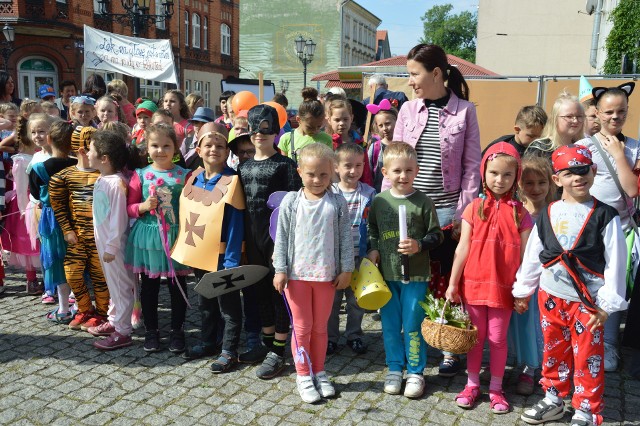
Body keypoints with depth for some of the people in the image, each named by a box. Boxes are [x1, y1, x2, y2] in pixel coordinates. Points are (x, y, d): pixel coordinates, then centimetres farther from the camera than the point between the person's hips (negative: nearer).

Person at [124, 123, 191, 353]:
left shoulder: (184, 175, -2)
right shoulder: (141, 175, 0)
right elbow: (129, 207, 4)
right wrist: (143, 206, -16)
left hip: (176, 236, -1)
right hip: (148, 237, 1)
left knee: (178, 285, 9)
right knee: (149, 285, 12)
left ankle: (177, 330, 25)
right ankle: (151, 330, 28)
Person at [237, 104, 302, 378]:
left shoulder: (285, 164, -6)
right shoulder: (243, 166, 11)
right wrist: (241, 238, 9)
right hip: (253, 236, 6)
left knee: (279, 290, 2)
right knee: (261, 289, 15)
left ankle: (278, 351, 12)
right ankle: (267, 343, 30)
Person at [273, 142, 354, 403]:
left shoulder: (337, 203, -3)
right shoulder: (291, 201, -4)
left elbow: (346, 238, 0)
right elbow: (282, 237, -2)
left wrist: (346, 269, -2)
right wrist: (280, 270, -4)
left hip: (327, 274, 1)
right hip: (297, 274, -1)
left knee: (320, 327, 14)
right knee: (302, 327, 8)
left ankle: (319, 372, 30)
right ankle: (303, 376, 22)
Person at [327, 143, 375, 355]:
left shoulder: (369, 193, -2)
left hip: (360, 256, 1)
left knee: (357, 299, 13)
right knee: (332, 299, 10)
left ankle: (354, 335, 30)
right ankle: (330, 337, 25)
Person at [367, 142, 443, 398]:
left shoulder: (423, 202, -7)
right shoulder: (379, 201, 2)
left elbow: (436, 235, -2)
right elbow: (372, 230, 14)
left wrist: (419, 246, -18)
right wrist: (372, 250, -2)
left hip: (415, 275, -3)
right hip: (387, 274, 3)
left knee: (413, 325, 5)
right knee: (390, 324, 12)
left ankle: (415, 372, 22)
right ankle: (394, 368, 28)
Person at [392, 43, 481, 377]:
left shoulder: (464, 110, -2)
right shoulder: (408, 110, 5)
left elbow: (471, 166, -2)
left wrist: (463, 213, -8)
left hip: (447, 211, -2)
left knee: (447, 282, 8)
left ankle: (449, 349, 23)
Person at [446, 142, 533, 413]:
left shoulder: (519, 213, -2)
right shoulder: (474, 208, -2)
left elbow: (524, 255, -1)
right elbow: (462, 248, -2)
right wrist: (452, 283, -3)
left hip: (504, 287, 0)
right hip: (473, 284, 1)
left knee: (498, 338, 11)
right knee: (475, 336, 14)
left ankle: (496, 388, 27)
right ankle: (472, 384, 29)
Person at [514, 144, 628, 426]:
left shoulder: (604, 215, -7)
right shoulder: (548, 214, 3)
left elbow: (615, 262, -8)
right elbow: (532, 255, 9)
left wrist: (607, 303, -11)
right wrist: (523, 291, 12)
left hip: (587, 299, -4)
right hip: (551, 296, 4)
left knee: (587, 357, 5)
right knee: (554, 351, 16)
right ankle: (553, 400, 34)